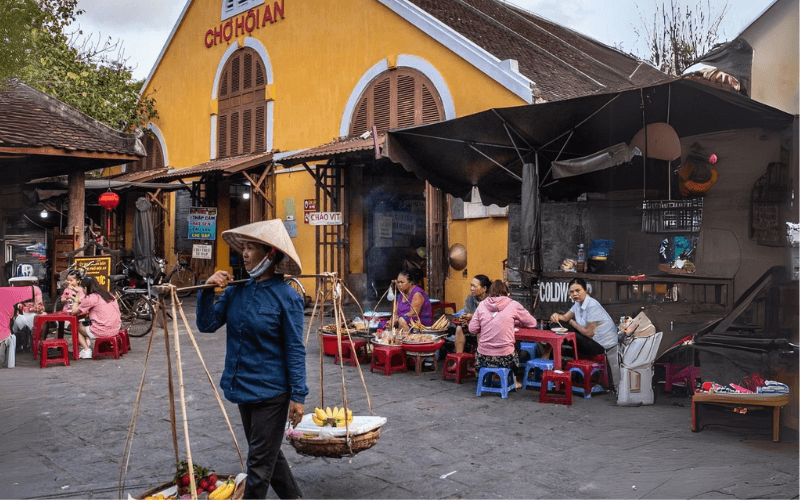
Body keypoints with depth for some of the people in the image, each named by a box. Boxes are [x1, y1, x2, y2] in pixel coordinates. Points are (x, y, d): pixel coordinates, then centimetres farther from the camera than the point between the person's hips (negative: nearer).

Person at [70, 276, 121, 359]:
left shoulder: (91, 298, -8)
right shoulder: (109, 295, 13)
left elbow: (74, 312, -1)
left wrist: (76, 301, 14)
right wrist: (81, 301, 27)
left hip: (102, 332, -7)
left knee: (77, 326, 17)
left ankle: (86, 350, 8)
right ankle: (88, 343, 24)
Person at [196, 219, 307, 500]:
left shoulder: (286, 297, -15)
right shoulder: (237, 291, 2)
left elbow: (294, 350, -13)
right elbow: (207, 325, 4)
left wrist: (298, 395, -14)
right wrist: (208, 291, -9)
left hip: (271, 392, -7)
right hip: (244, 389, 7)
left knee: (259, 464, 3)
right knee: (269, 454, 21)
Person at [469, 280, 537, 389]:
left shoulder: (482, 304, 1)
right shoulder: (513, 305, -3)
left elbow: (472, 329, 0)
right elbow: (532, 323, 7)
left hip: (483, 357, 2)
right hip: (505, 358, -1)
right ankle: (513, 381, 40)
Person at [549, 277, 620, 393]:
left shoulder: (592, 306, -22)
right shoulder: (578, 303, 6)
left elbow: (589, 333, -21)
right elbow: (566, 317, 2)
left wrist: (572, 322, -8)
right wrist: (557, 316, -21)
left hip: (602, 344, -9)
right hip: (594, 340, 9)